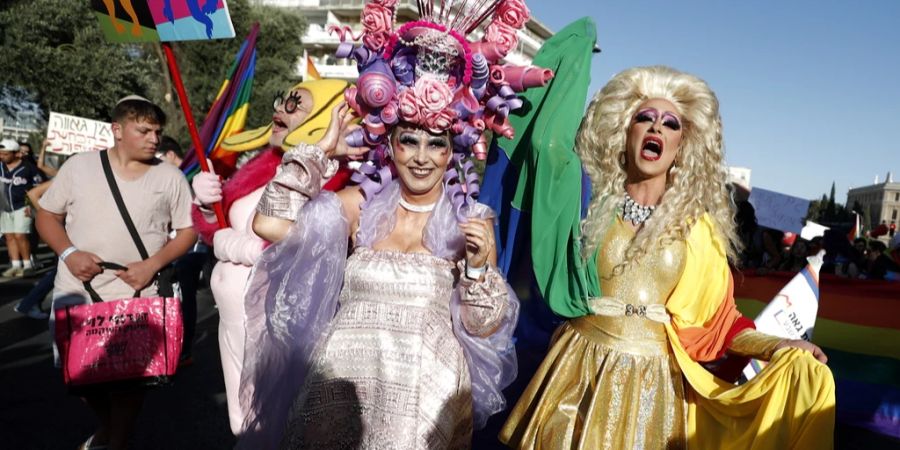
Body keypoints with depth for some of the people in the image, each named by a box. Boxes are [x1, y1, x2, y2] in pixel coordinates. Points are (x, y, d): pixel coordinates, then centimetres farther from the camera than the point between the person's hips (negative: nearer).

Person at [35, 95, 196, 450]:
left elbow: (188, 230, 2)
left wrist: (153, 264, -14)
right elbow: (47, 215, 8)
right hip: (75, 294, 2)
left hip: (136, 298, -1)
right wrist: (68, 252, -11)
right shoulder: (79, 166, 1)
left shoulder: (170, 177, -1)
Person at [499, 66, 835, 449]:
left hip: (654, 378, 1)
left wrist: (775, 347, -9)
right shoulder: (589, 201, 1)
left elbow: (716, 316, 2)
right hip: (580, 369, 0)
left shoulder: (697, 226, 2)